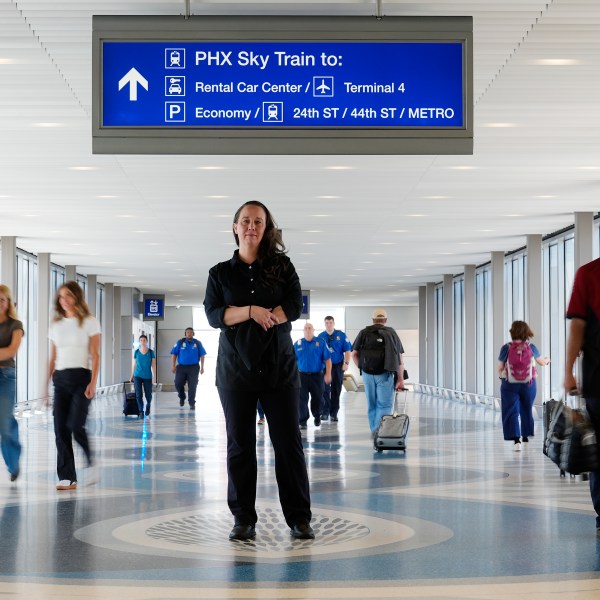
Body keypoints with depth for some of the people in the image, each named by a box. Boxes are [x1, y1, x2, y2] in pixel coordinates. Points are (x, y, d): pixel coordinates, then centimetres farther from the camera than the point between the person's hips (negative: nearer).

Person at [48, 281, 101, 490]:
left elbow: (95, 355, -3)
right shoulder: (56, 325, 14)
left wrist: (93, 382, -13)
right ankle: (67, 477, 2)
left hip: (81, 377, -4)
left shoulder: (89, 323, 2)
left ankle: (91, 462, 9)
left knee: (75, 425, -17)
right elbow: (53, 358, 16)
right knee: (60, 429, -3)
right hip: (60, 379, 4)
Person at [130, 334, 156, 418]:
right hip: (138, 376, 0)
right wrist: (132, 376, 10)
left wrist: (154, 376, -9)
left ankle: (148, 406, 38)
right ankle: (141, 412, -5)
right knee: (139, 395, -10)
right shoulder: (136, 352, 3)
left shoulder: (151, 352, -1)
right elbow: (134, 364, 10)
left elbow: (153, 365, -2)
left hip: (147, 377, 0)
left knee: (148, 395, 8)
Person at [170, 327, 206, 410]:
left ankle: (192, 403, 9)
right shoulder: (180, 342, 0)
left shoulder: (197, 343, 2)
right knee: (178, 384, -3)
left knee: (192, 386, -1)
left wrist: (202, 367, 1)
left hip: (194, 367, 0)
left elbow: (202, 355, 5)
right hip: (181, 367, 0)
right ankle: (182, 397, 26)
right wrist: (174, 366, -3)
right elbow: (174, 354, 1)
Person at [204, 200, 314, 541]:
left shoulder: (282, 267, 7)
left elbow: (295, 307, -4)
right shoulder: (220, 273, 8)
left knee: (289, 443, -2)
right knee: (240, 446, 2)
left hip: (279, 368, -1)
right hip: (236, 369, 1)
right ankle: (244, 520, 9)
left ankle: (299, 518, 3)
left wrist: (265, 318, -14)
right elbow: (213, 314, -4)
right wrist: (252, 312, -17)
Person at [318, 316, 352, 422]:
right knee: (324, 390, -6)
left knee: (336, 391, 6)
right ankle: (325, 412, 2)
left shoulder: (341, 335, 1)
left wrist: (346, 363, -9)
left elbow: (347, 350, 0)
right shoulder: (321, 336, 3)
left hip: (338, 366, 0)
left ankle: (334, 413, 14)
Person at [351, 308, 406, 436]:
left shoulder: (363, 333, 8)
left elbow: (354, 354, 4)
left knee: (372, 404, 14)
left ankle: (374, 430, 20)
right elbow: (400, 359, 1)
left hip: (367, 374, 2)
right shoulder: (392, 333, 4)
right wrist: (400, 380, 2)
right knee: (385, 405, -2)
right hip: (385, 374, -2)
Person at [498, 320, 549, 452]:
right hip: (528, 384, 3)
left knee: (511, 412, -1)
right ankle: (526, 436, 34)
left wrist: (500, 375, 20)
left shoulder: (506, 348, -11)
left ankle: (516, 440, -17)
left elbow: (500, 368, -4)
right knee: (527, 410, 21)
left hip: (510, 385, -3)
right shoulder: (531, 347, -4)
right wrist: (547, 359, 37)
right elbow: (542, 362, 13)